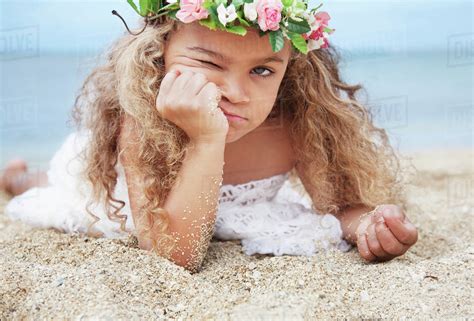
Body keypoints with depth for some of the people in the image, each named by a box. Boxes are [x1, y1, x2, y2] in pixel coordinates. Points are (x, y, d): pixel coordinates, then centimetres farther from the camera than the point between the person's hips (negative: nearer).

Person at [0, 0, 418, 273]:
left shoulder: (302, 121, -37)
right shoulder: (141, 119, -44)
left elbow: (344, 203, -24)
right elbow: (175, 254, -45)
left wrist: (368, 222, -48)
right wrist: (207, 142, -58)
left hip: (229, 209, 3)